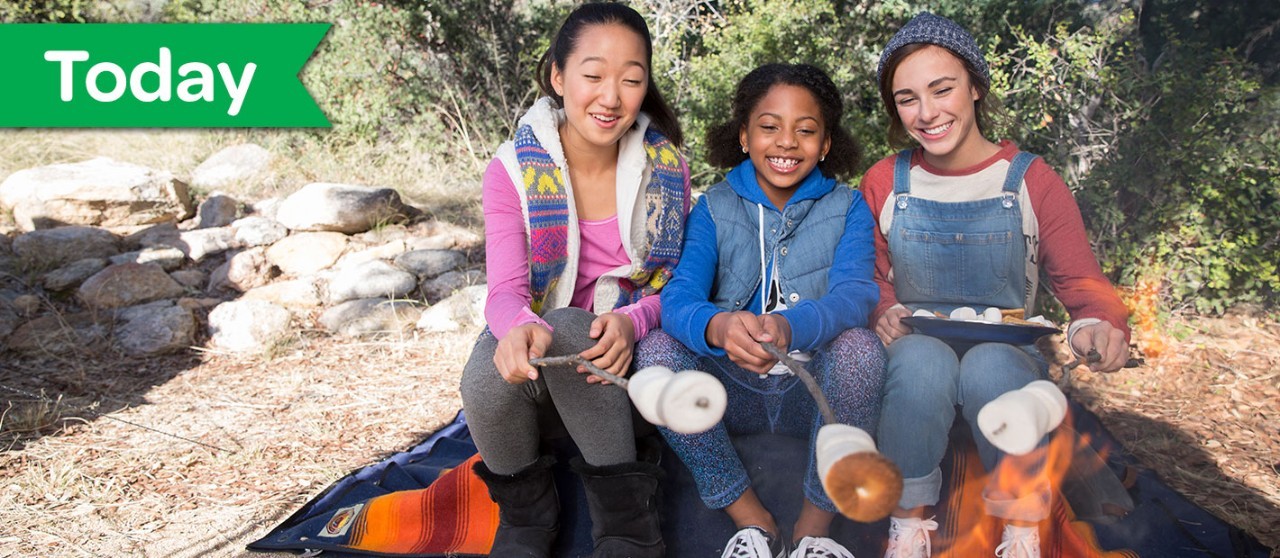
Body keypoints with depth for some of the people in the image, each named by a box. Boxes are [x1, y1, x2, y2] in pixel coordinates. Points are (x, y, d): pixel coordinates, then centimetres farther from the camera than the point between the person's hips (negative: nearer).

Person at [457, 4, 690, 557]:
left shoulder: (665, 166, -6)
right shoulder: (514, 168, -10)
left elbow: (676, 284, -4)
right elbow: (506, 291, -19)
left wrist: (633, 320, -28)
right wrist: (519, 328, -44)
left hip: (621, 347, 0)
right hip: (534, 342, 1)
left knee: (567, 327, -34)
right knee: (486, 381, -32)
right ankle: (527, 514, 1)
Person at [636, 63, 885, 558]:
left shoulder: (847, 209, 1)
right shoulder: (713, 209, 2)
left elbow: (854, 295, -19)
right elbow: (677, 299, -15)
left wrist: (788, 328, -43)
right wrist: (720, 327, -41)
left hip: (814, 390, -1)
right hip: (734, 393, 1)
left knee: (860, 346, -30)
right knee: (656, 349, -24)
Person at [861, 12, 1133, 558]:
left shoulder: (1031, 181, -1)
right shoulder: (884, 183, 4)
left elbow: (1081, 279, -2)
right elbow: (871, 278, 8)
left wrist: (1099, 323, -26)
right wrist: (884, 312, -16)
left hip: (1009, 354, 0)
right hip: (915, 349, 1)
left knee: (991, 365, -37)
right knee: (923, 360, -36)